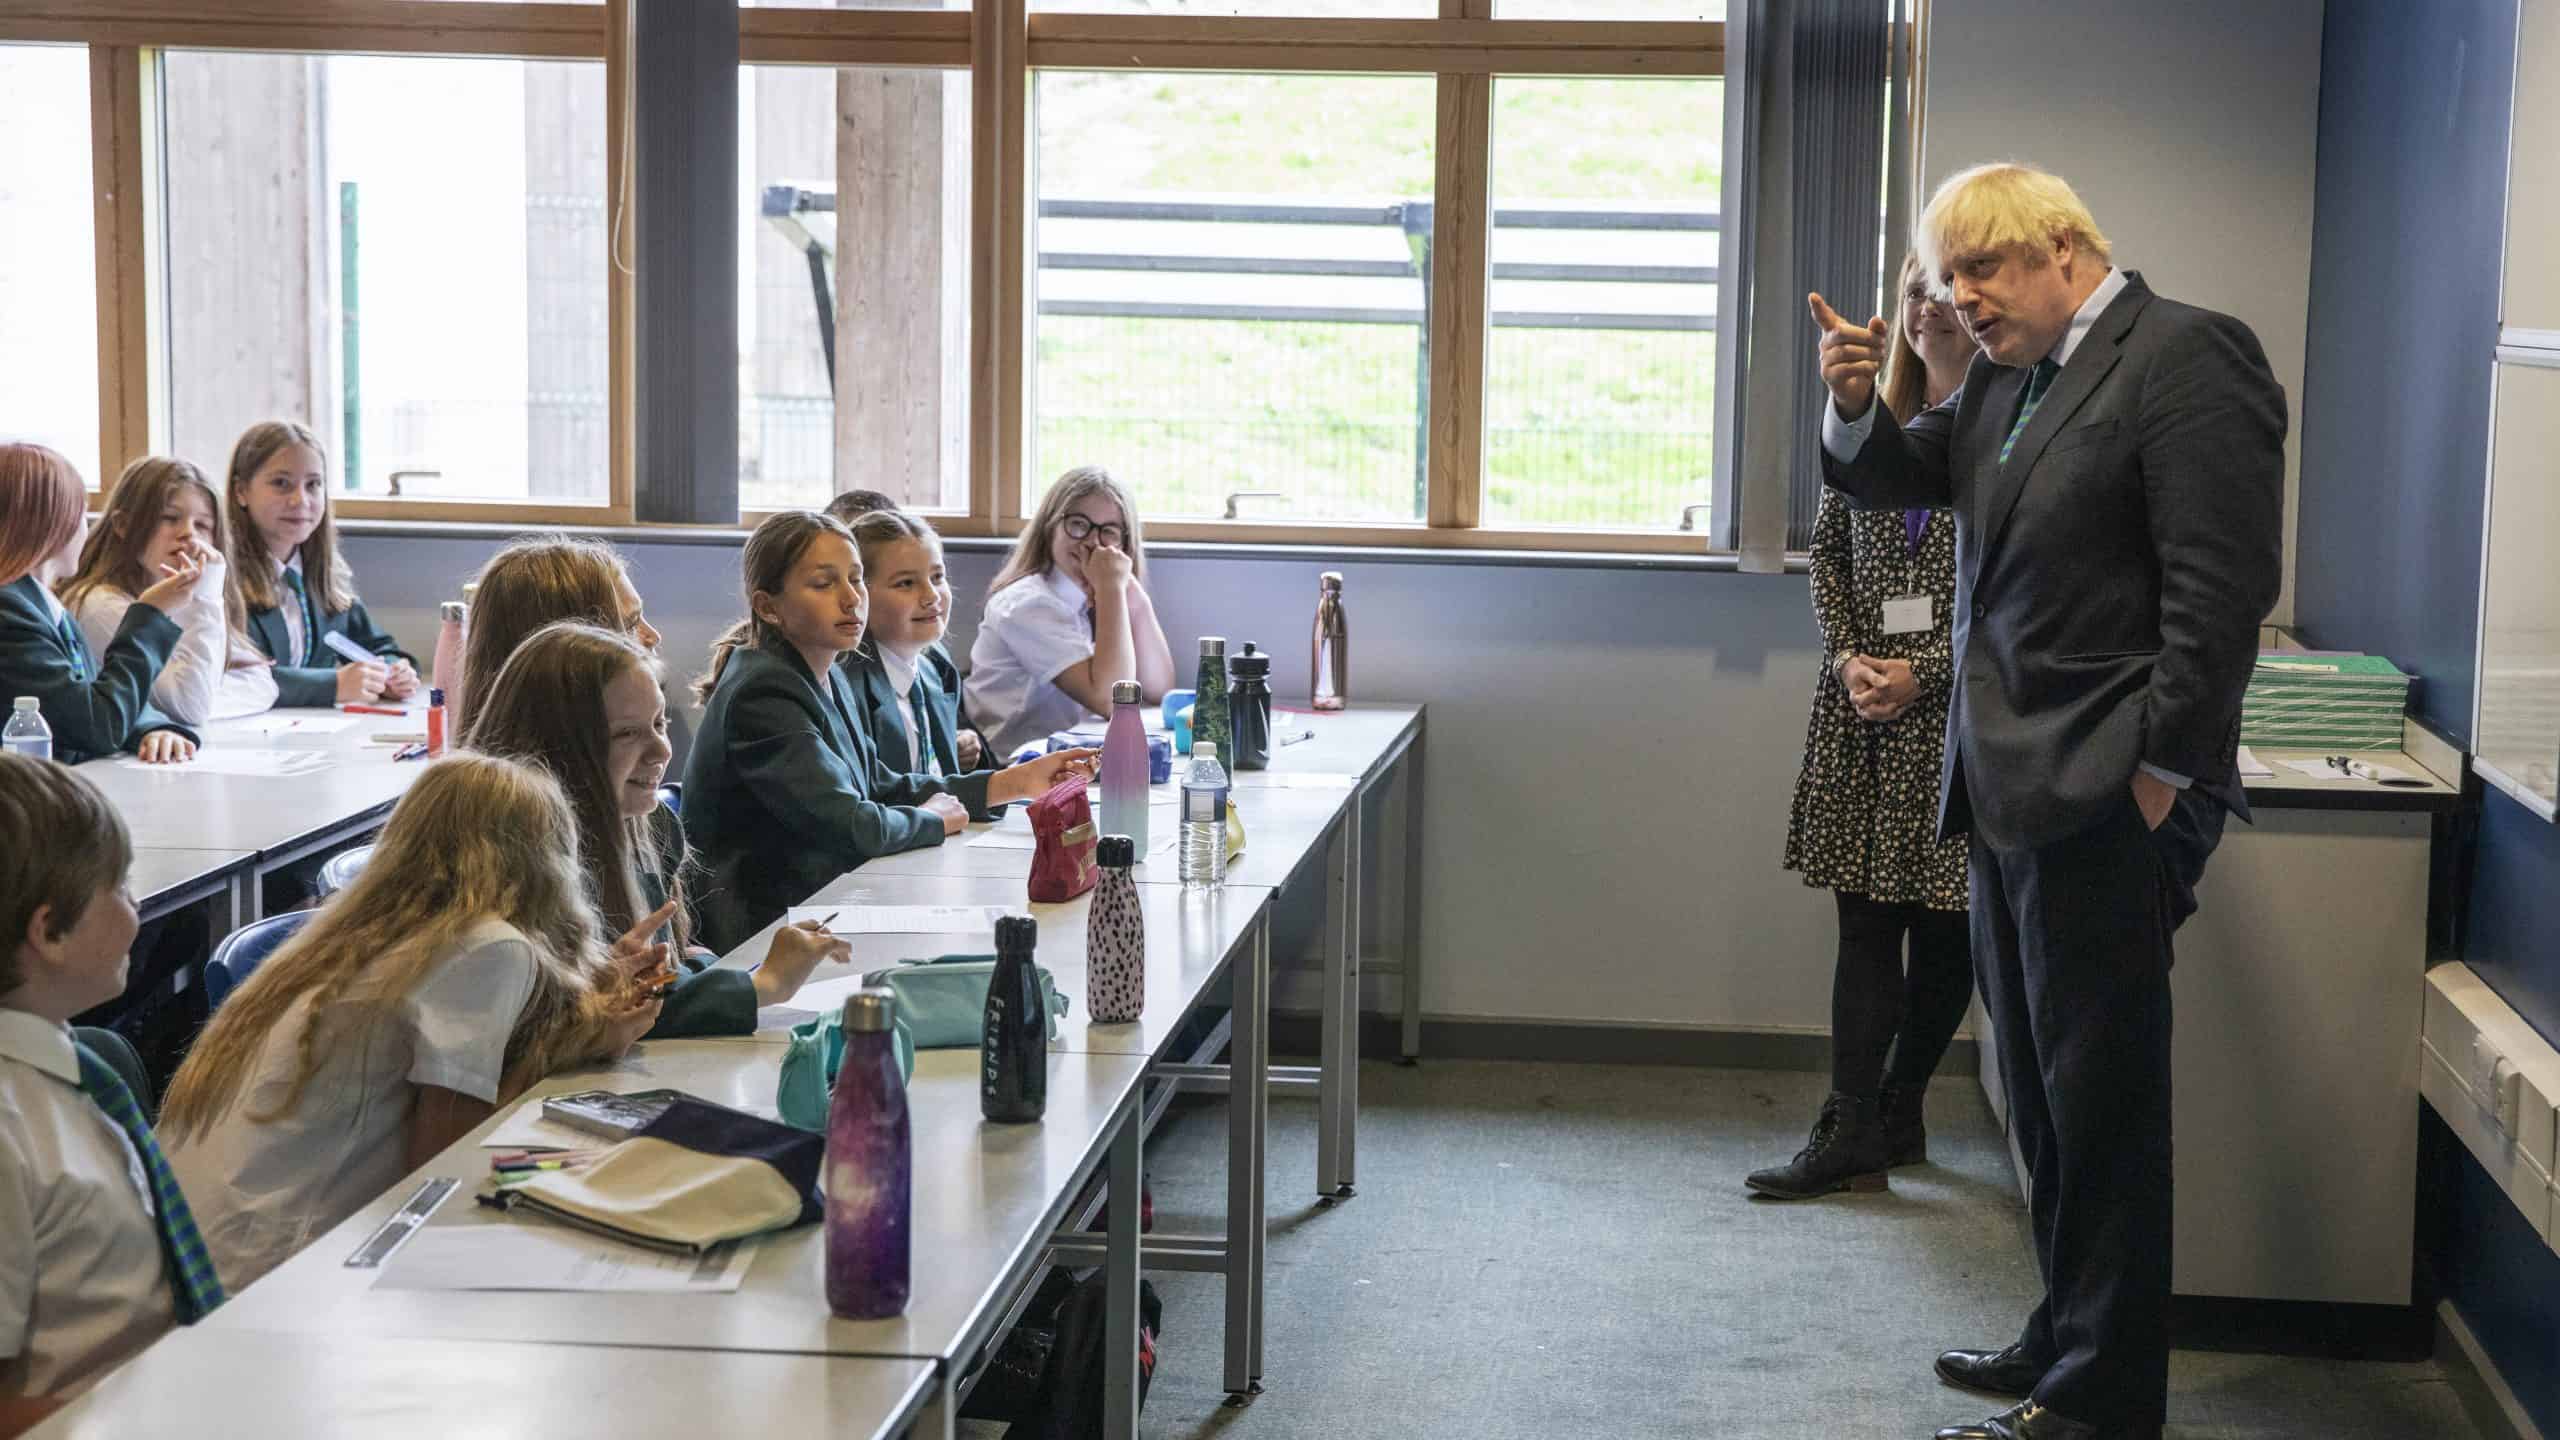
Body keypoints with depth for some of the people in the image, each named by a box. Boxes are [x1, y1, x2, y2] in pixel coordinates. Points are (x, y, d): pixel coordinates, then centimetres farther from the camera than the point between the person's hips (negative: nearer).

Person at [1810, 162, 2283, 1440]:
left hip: (2103, 805, -9)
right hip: (2011, 795, 9)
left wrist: (2157, 775, -17)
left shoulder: (2184, 360, -12)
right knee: (2043, 1091, 17)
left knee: (2100, 1099, -1)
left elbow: (2220, 589, -16)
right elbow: (1896, 478, 23)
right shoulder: (2009, 378, 13)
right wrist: (1856, 406, 1)